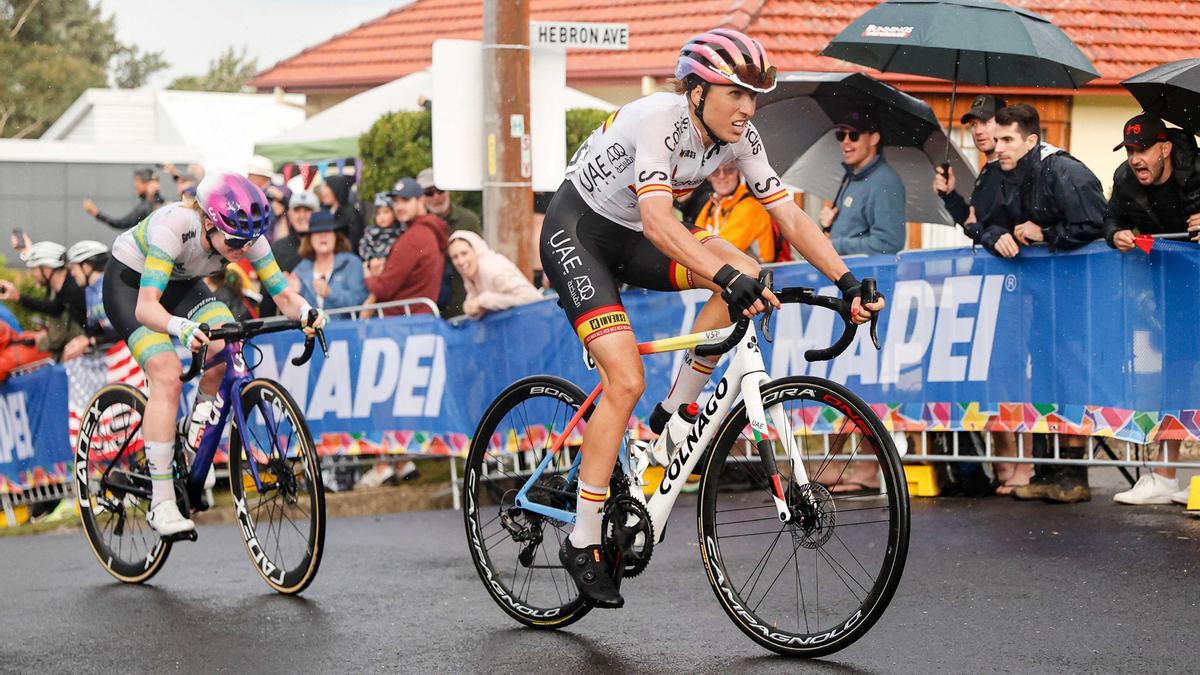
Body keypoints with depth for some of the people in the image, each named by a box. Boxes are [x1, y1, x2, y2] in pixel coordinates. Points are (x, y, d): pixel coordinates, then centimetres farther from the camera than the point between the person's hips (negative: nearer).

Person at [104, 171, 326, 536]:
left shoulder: (246, 237, -24)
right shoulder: (174, 226, -38)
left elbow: (283, 294, -20)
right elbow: (146, 307, -45)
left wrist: (306, 311, -42)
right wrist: (183, 328, -64)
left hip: (181, 285, 5)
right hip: (129, 283, -5)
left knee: (229, 349, -24)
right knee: (168, 376, -25)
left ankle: (197, 426, 4)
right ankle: (161, 504, -22)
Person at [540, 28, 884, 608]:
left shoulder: (740, 137, -10)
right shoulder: (660, 120, -31)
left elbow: (789, 215, -9)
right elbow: (658, 219, -44)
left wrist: (848, 282, -20)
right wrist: (727, 277, -56)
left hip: (629, 240, 7)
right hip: (575, 234, -7)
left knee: (744, 274, -18)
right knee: (626, 381, -21)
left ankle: (672, 418, -2)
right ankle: (582, 543, -11)